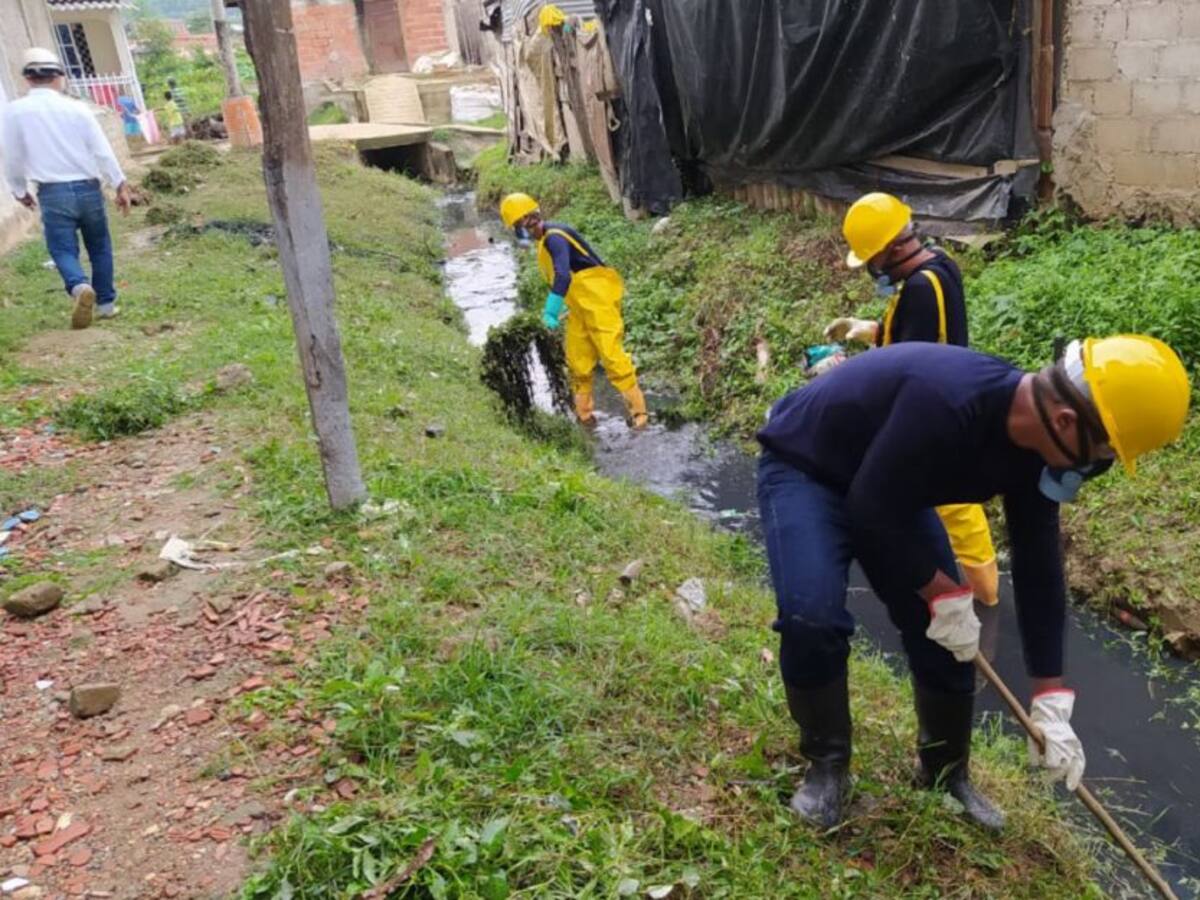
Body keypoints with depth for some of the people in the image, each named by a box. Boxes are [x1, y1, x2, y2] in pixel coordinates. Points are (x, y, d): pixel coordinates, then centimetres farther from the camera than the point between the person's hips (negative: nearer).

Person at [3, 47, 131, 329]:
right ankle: (106, 303, 19)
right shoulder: (77, 108, -2)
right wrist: (120, 185, 10)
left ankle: (80, 287, -29)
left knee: (63, 249, 1)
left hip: (53, 193, -1)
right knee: (99, 247, 15)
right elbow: (102, 151, 0)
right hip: (88, 189, 1)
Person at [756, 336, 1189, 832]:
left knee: (948, 633, 1)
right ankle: (826, 765, -1)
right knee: (812, 615, -28)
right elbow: (872, 508, -34)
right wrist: (943, 594, -21)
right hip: (802, 469, -7)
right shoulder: (945, 399, -40)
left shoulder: (1030, 449, -12)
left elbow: (1039, 569, -4)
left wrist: (1050, 705, -2)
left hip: (890, 493, 7)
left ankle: (947, 774, 26)